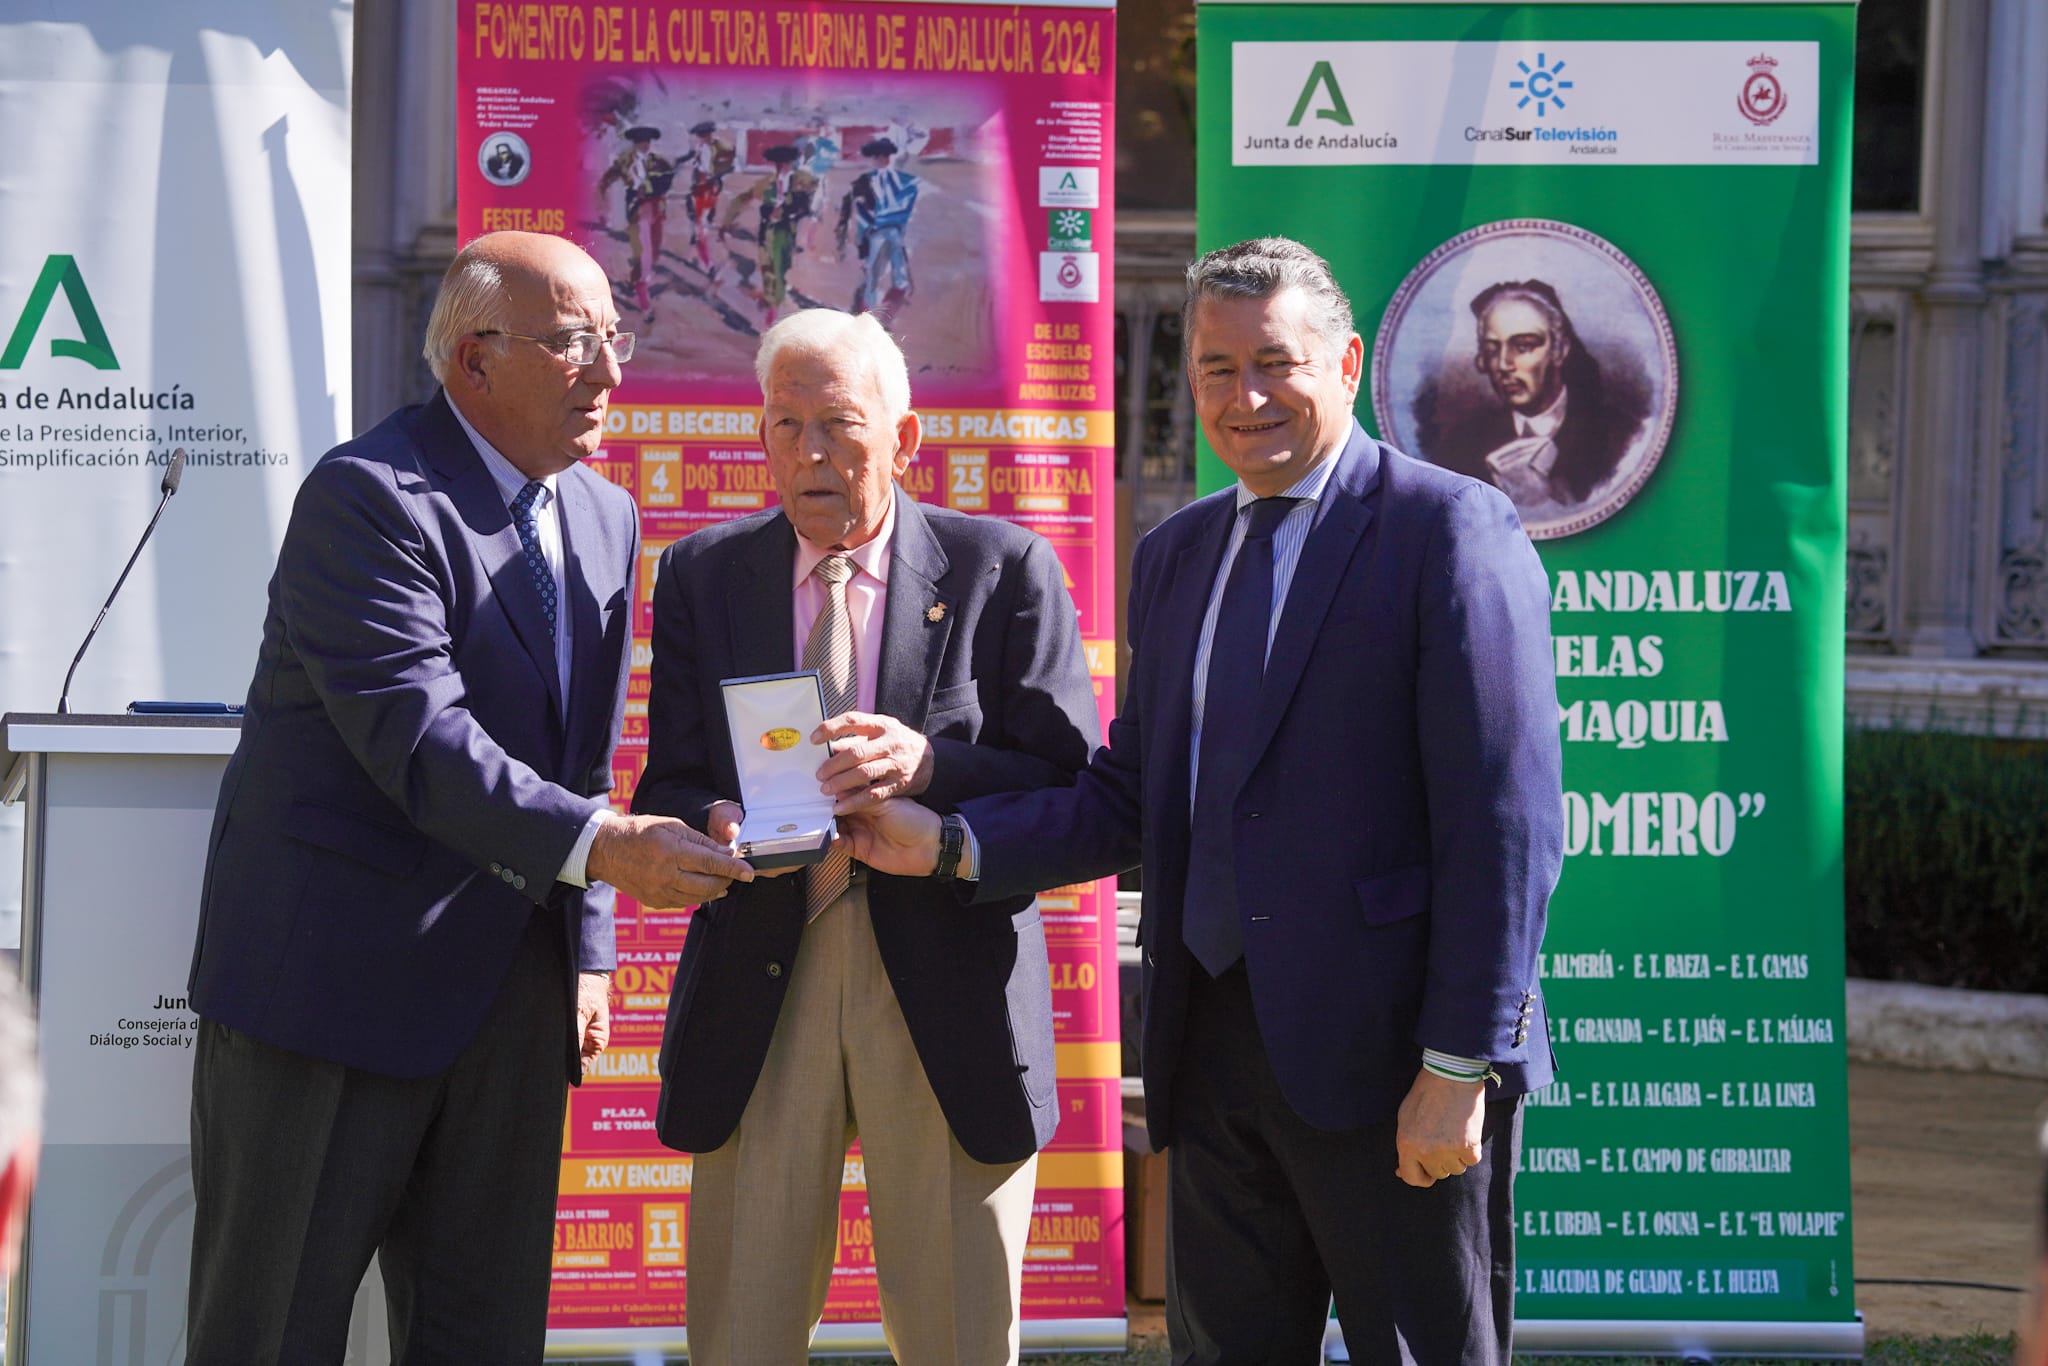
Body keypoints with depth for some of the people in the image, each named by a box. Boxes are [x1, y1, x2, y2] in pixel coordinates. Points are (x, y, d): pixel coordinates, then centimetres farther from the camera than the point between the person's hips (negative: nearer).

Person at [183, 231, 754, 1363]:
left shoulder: (605, 519, 13)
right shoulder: (368, 496, -14)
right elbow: (418, 739, -25)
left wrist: (587, 947, 13)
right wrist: (599, 845, -32)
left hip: (513, 991, 7)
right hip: (337, 971, -7)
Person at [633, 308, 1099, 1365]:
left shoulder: (1006, 571, 3)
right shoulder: (702, 576, 10)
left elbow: (1076, 785, -3)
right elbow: (668, 790, 6)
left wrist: (929, 768, -21)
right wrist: (716, 828, -19)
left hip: (944, 994, -2)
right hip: (761, 983, 2)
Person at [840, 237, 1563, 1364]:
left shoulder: (1450, 528, -7)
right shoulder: (1176, 555, 16)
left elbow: (1505, 821, -13)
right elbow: (1133, 797, 15)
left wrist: (1459, 1067, -17)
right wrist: (949, 843, 0)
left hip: (1387, 1053, -7)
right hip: (1216, 1049, 7)